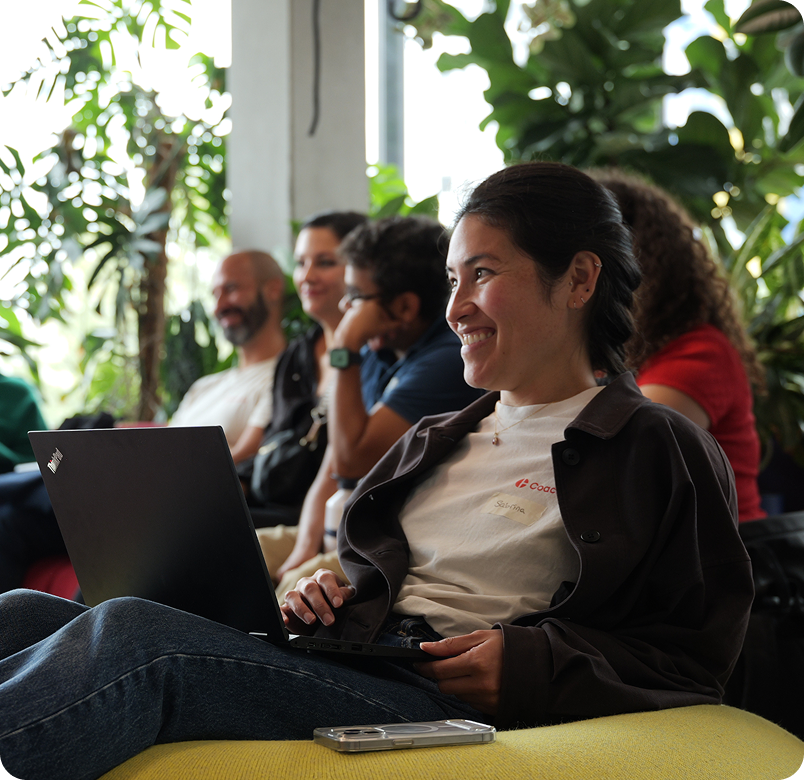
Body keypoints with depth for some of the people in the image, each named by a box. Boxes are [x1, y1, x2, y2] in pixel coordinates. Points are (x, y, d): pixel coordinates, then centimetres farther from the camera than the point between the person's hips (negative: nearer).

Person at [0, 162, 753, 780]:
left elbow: (696, 658, 2)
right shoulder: (436, 441, 29)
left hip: (455, 703, -7)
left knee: (137, 635, -31)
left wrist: (531, 664, -13)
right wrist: (326, 597, 8)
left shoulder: (658, 450, 7)